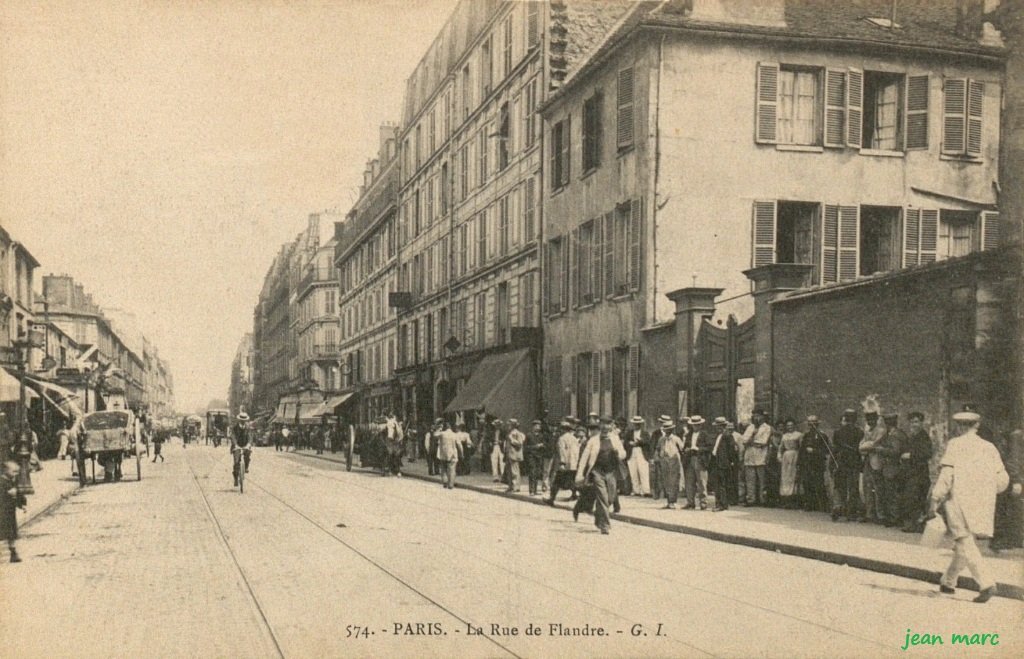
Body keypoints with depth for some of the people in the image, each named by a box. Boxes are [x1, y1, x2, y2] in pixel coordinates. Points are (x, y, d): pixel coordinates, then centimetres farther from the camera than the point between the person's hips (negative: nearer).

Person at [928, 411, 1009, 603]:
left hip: (960, 500, -5)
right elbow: (1002, 480, 7)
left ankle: (986, 584, -23)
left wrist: (935, 500, -9)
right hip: (982, 505, 6)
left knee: (965, 544, -8)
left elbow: (946, 474, -12)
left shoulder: (955, 444, -3)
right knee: (964, 543, 17)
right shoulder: (989, 448, 10)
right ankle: (948, 581, 27)